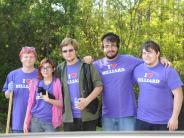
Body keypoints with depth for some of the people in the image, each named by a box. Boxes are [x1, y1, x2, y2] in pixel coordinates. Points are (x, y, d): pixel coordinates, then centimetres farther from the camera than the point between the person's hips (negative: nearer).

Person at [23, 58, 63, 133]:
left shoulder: (57, 82, 2)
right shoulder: (36, 82, 10)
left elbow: (61, 103, -2)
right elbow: (30, 103, 9)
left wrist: (48, 100, -18)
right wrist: (26, 122, 5)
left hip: (50, 122, -2)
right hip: (35, 121, 3)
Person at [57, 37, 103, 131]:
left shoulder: (86, 65, -1)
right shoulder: (60, 69, 9)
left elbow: (99, 85, -4)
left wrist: (87, 100, -17)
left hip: (88, 115, -2)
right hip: (69, 117, 3)